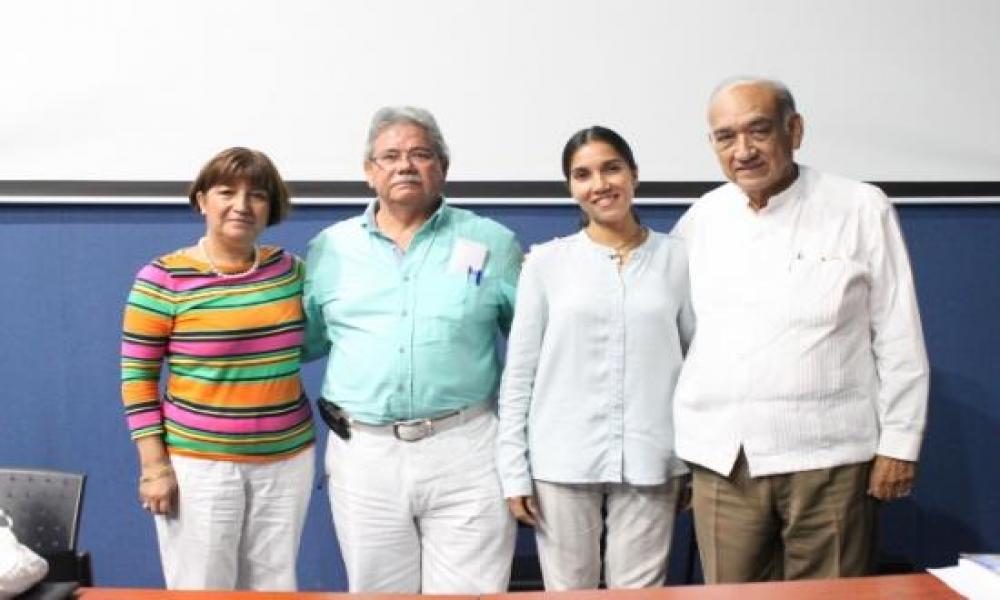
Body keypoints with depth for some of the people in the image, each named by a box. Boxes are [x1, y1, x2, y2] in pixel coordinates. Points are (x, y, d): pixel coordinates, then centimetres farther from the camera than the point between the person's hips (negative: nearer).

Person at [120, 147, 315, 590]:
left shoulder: (290, 269, 4)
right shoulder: (163, 279, -8)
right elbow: (137, 377, -5)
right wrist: (154, 464, -8)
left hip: (287, 460, 4)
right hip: (197, 465, -4)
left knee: (275, 590, 14)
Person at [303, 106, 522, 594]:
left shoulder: (492, 243, 3)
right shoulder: (330, 248, 7)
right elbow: (300, 339, 14)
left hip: (464, 449, -1)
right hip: (363, 453, 2)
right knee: (376, 590, 15)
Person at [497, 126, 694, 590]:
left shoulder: (677, 258, 3)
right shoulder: (545, 262, 0)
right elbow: (519, 373, 2)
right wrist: (514, 471, -2)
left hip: (649, 463, 1)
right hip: (562, 462, 0)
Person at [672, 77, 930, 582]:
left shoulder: (861, 209, -1)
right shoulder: (700, 219, 7)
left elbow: (899, 338, 0)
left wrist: (899, 444, -2)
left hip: (827, 456, -2)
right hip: (721, 460, 3)